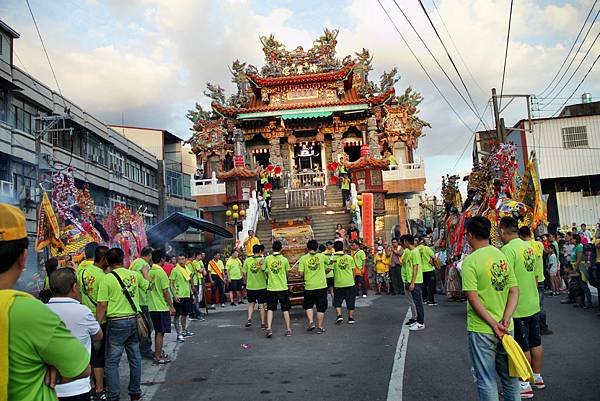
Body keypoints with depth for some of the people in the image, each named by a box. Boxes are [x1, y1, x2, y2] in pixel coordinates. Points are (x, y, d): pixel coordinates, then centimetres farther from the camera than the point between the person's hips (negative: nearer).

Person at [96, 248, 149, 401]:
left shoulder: (107, 279, -11)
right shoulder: (135, 275, 2)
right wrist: (145, 273, 41)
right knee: (135, 358, 15)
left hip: (117, 323, -5)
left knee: (112, 362, 6)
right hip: (134, 321, 5)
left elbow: (102, 305, -13)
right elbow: (147, 285, 22)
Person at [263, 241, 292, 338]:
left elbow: (265, 271, 4)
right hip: (283, 287, 0)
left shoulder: (267, 259, -4)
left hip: (271, 287, 1)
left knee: (270, 309, 10)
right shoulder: (284, 259, -6)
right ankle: (288, 330, 15)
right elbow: (287, 272, 5)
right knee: (285, 309, 10)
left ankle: (269, 328, -3)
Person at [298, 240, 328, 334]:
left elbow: (301, 273, -7)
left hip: (309, 286, 0)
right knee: (321, 308, 8)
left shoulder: (303, 258, -5)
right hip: (321, 286, 0)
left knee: (308, 306, 19)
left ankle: (311, 322, 5)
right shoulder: (321, 257, -2)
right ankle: (320, 327, 11)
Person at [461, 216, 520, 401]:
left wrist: (494, 324, -16)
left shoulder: (470, 261, -14)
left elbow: (473, 298, -20)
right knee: (509, 376, 20)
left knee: (487, 381, 6)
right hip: (505, 328, 6)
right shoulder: (502, 256, 4)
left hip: (481, 330, -6)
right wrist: (505, 320, -7)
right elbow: (514, 291, 1)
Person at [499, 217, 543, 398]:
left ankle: (525, 385, 12)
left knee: (523, 347, 2)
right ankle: (537, 377, 32)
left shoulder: (508, 249, -20)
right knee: (535, 343, 18)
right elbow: (536, 276, 13)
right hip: (533, 304, 8)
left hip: (517, 307, -8)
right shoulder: (529, 247, 5)